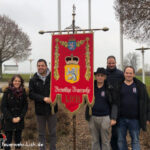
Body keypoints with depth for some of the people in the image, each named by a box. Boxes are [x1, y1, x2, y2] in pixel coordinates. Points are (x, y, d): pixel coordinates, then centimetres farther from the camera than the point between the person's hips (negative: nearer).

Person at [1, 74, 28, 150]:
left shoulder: (23, 92, -1)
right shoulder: (7, 92, -6)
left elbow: (25, 106, 1)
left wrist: (20, 117, -11)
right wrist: (11, 118, -13)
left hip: (19, 120, 2)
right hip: (9, 120, -2)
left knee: (18, 138, 12)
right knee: (8, 139, 4)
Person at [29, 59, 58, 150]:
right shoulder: (33, 80, 1)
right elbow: (31, 94, -7)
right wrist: (44, 98, -19)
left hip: (52, 109, -1)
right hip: (40, 110, 1)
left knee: (53, 132, 11)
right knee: (41, 133, 14)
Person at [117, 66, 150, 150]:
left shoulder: (140, 86, 1)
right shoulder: (119, 85, 2)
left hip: (135, 119, -1)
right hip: (121, 119, 1)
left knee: (135, 140, 7)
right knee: (121, 140, 11)